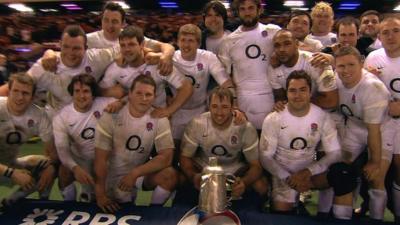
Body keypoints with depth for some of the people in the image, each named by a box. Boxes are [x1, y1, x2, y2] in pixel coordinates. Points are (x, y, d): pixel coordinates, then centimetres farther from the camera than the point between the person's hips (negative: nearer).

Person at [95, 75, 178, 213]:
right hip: (112, 178, -1)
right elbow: (101, 158, -17)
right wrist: (100, 195, -20)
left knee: (170, 175, -25)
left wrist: (135, 173, -28)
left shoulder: (159, 119, -12)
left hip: (141, 174, 1)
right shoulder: (111, 116, -16)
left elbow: (166, 157, -19)